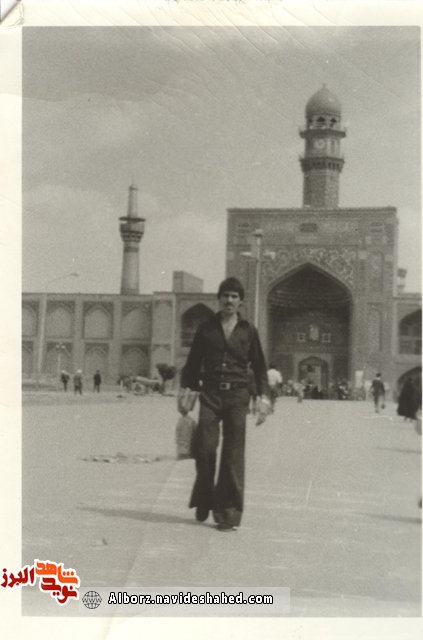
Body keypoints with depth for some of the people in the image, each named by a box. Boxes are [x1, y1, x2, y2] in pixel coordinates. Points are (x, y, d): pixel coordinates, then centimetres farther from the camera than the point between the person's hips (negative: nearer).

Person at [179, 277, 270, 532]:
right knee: (205, 449, -7)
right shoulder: (206, 329, 9)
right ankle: (204, 500, 17)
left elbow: (259, 367, 11)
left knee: (233, 456, -3)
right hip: (210, 394, 0)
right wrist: (185, 390, 6)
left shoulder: (249, 331, 8)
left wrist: (264, 398, 2)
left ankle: (228, 513, 3)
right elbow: (193, 363, 13)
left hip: (237, 396, 0)